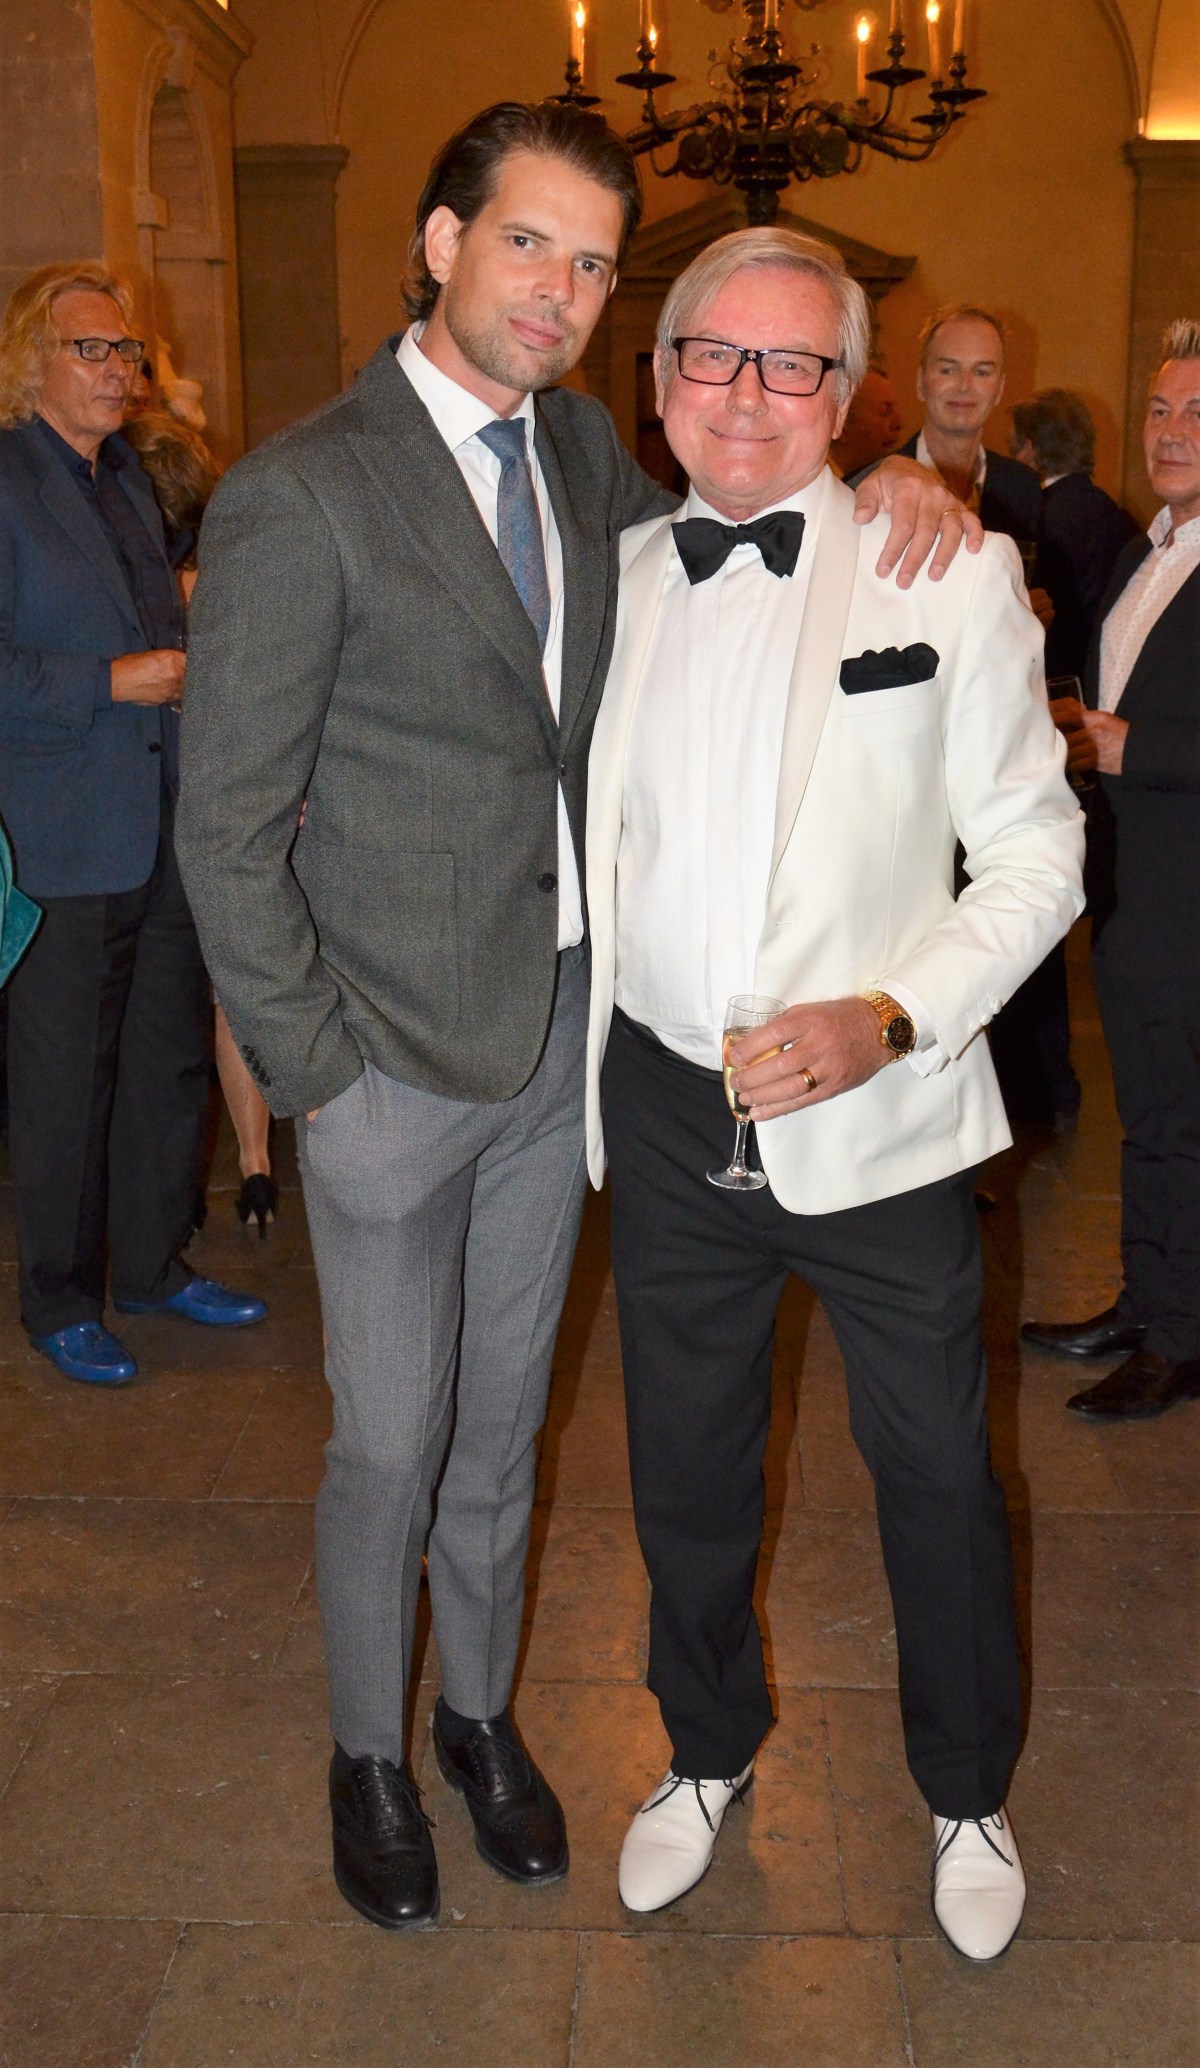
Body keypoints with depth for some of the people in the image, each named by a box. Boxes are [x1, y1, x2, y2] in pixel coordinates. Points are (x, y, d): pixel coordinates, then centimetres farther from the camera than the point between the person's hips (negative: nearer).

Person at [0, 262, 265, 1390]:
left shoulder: (131, 477, 16)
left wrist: (185, 670, 10)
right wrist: (109, 683, -20)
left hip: (166, 828, 8)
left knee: (171, 1061, 14)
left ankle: (154, 1265, 30)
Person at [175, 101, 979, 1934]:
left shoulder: (581, 448, 4)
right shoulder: (298, 497, -15)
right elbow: (226, 830, -14)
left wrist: (895, 486, -3)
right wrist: (315, 1071, -14)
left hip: (565, 1030, 6)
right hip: (396, 1058, -5)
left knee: (502, 1415, 20)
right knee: (391, 1440, 10)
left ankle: (481, 1712, 42)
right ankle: (369, 1755, 35)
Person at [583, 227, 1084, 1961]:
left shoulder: (953, 576, -7)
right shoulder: (610, 580, 3)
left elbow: (1034, 853, -5)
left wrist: (891, 1017, -19)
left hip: (880, 1116, -2)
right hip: (668, 1114, 3)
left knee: (936, 1476, 13)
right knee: (685, 1468, 19)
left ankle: (968, 1794, 41)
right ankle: (710, 1749, 46)